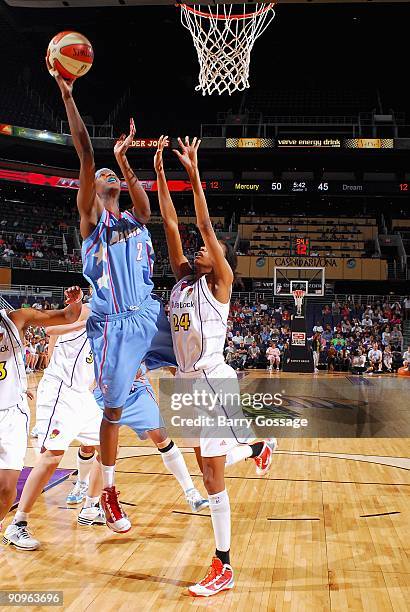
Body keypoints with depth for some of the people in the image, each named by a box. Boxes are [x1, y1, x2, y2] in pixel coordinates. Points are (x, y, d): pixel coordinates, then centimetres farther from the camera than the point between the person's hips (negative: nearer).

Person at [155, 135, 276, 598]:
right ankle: (260, 447, 49)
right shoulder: (183, 278, 12)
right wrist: (160, 173, 7)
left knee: (212, 474, -4)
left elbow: (205, 225, -13)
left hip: (212, 381, -8)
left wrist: (193, 173, -14)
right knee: (207, 464, 20)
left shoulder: (220, 282, -4)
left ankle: (223, 569, 6)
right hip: (187, 380, 8)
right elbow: (170, 224, 11)